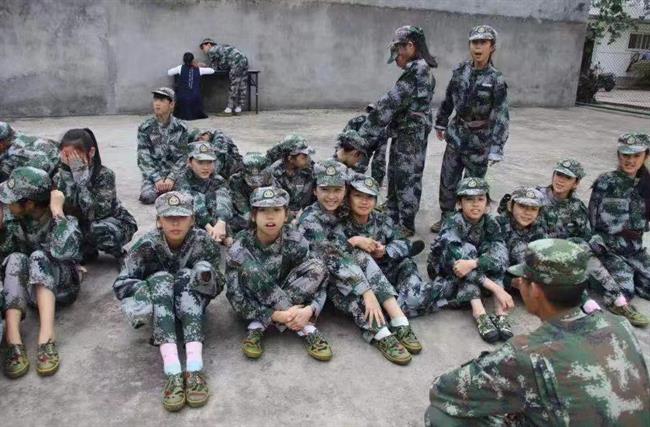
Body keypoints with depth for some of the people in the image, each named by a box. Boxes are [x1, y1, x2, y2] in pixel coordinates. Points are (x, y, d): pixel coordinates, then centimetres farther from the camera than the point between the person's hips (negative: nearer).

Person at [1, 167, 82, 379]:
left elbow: (63, 251, -36)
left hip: (60, 284, -3)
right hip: (26, 286, 4)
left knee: (38, 257, -31)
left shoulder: (63, 219, -17)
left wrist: (57, 210, -32)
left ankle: (47, 337, -45)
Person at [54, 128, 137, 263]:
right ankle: (88, 250, 6)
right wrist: (67, 173, -30)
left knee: (97, 229, -36)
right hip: (84, 225, 5)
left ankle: (120, 253, -5)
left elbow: (92, 213, -34)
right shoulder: (62, 175, -12)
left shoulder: (105, 175, -24)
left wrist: (80, 176, -35)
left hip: (118, 223, -5)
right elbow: (65, 209, -26)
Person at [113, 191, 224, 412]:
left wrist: (207, 278, -37)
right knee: (161, 279, -30)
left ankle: (194, 368, -43)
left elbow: (218, 287, -14)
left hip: (191, 305, 0)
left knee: (187, 277, -29)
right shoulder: (147, 244, -18)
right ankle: (173, 372, -44)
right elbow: (121, 284, -17)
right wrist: (144, 291, -37)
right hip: (157, 307, 0)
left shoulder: (203, 242, -17)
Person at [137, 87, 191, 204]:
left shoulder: (181, 128, -1)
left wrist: (171, 178, -17)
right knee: (147, 197, -25)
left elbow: (183, 156, -4)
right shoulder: (145, 128, -1)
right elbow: (144, 157, -6)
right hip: (153, 174, 0)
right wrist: (157, 179, -18)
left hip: (175, 173, 0)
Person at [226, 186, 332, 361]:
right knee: (249, 269, -32)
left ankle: (258, 327, -23)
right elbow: (236, 298, -25)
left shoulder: (295, 242, -16)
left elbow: (318, 278, -16)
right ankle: (306, 329, -28)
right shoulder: (240, 249, -22)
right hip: (254, 303, -2)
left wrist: (309, 310, -36)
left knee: (317, 266, -22)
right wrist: (275, 315, -37)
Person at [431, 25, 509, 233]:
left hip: (479, 138, -4)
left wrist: (496, 148, -21)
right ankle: (446, 217, 28)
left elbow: (501, 117, -15)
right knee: (447, 179, 12)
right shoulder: (460, 70, 0)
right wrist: (441, 123, 18)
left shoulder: (496, 79, -13)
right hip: (456, 133, 4)